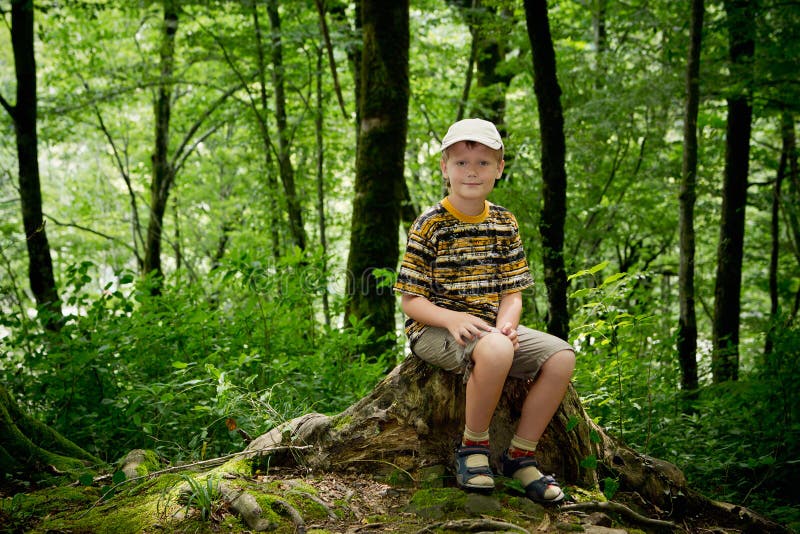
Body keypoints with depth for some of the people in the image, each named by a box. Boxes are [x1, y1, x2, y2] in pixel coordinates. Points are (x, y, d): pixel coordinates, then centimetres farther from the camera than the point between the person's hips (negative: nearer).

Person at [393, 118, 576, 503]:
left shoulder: (504, 223, 9)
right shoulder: (430, 225, -7)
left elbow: (511, 292, 7)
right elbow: (410, 301, -9)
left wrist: (506, 323, -15)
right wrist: (453, 318, -26)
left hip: (489, 326, 6)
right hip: (435, 329, -6)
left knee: (561, 356, -16)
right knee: (495, 351, -37)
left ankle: (520, 456, -4)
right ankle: (473, 447, -14)